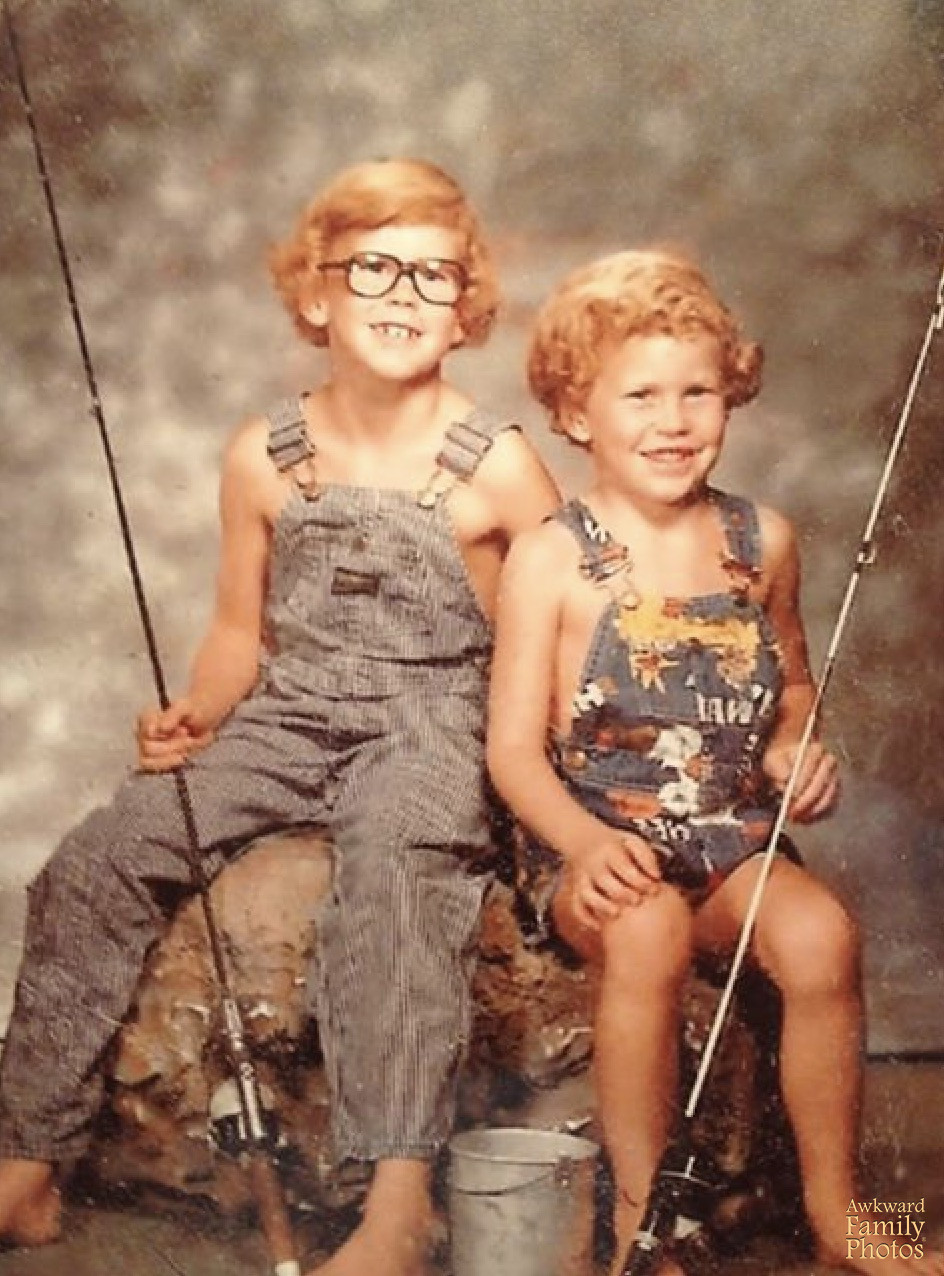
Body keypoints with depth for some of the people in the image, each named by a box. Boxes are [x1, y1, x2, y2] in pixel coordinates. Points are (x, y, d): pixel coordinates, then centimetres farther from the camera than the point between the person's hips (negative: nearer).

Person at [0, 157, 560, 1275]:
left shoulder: (497, 467, -1)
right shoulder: (264, 458, 8)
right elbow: (240, 630, 14)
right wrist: (190, 717, -5)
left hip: (425, 728, -4)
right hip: (281, 720, 4)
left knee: (396, 870, -37)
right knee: (92, 867, -13)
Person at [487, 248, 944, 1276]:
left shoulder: (761, 542, 7)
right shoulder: (551, 558, -5)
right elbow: (514, 747, -7)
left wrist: (795, 751, 2)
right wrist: (585, 841, -24)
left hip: (730, 835, 3)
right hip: (593, 839, -3)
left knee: (820, 934, -26)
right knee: (646, 929, -34)